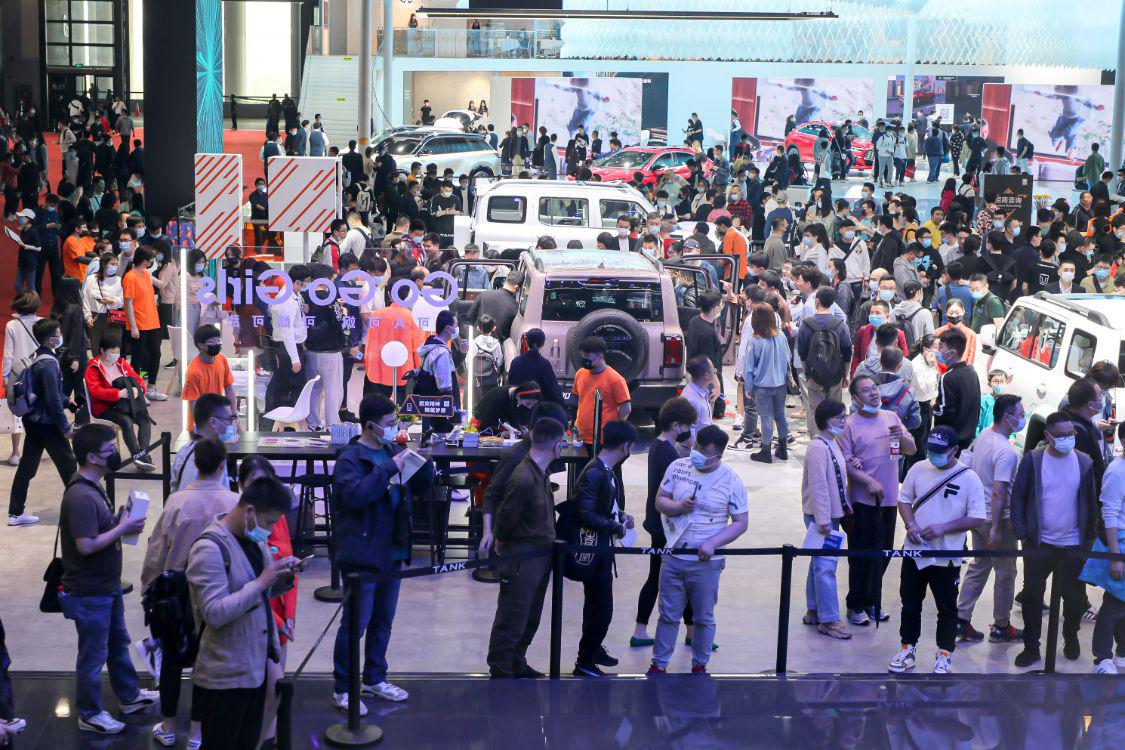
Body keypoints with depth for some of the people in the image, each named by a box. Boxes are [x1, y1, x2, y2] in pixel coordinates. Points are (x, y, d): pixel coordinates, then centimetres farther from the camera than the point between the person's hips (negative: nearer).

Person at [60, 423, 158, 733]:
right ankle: (89, 714, 21)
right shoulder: (80, 496, -27)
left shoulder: (93, 487, 6)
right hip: (89, 592, -10)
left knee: (118, 642, 24)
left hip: (107, 585, 10)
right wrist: (123, 528, -20)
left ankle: (130, 696, 41)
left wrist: (120, 522, -1)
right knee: (93, 654, 6)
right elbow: (86, 545, -29)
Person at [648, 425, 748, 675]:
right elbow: (660, 501, 6)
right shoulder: (678, 467, 0)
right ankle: (659, 664, 18)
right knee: (668, 615, 9)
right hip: (673, 557, 2)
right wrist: (680, 507, -16)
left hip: (706, 562, -2)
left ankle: (699, 664, 26)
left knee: (704, 618, 11)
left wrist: (713, 543, -19)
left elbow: (740, 523, -6)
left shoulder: (732, 482, -9)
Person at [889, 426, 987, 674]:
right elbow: (904, 499, 8)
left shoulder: (969, 479, -11)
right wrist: (910, 525, -11)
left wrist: (943, 528, -20)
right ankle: (908, 648, 28)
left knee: (947, 607, 9)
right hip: (914, 551, 3)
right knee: (910, 602, 13)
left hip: (947, 557, -3)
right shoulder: (918, 469, -1)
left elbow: (977, 519, -11)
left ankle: (944, 653, 24)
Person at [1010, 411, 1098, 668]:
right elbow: (1018, 497, -1)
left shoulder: (1084, 463, -2)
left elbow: (1090, 503, 6)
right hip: (1038, 542, -1)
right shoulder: (1032, 460, -5)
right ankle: (1031, 646, 17)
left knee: (1074, 597, 9)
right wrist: (1022, 533, -6)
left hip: (1073, 545, 1)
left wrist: (1087, 539, 5)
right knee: (1032, 595, 6)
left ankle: (1071, 636, 35)